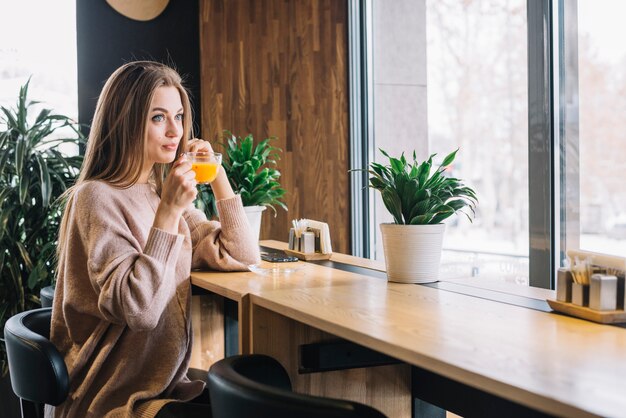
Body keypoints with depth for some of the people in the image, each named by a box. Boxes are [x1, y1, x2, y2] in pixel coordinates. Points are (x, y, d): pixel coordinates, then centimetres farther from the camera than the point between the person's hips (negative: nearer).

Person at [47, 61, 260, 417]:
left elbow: (243, 258, 6)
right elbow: (138, 310, -24)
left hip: (168, 386, 7)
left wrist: (217, 175, 1)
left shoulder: (163, 193, 10)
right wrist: (168, 212, -25)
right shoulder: (97, 198, -14)